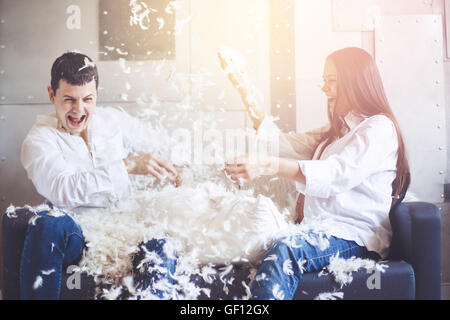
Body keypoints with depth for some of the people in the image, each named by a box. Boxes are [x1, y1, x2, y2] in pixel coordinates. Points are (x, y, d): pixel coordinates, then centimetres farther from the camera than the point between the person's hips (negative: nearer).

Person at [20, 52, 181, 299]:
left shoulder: (113, 120, 13)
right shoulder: (39, 140, 0)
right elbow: (63, 189, -20)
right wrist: (128, 165, -28)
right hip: (76, 231, -1)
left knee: (160, 246, -32)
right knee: (46, 223, -35)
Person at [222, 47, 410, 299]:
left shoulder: (379, 128, -3)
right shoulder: (336, 132, 26)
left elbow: (336, 175, -21)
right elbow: (283, 144, 19)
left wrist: (267, 166, -34)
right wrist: (245, 90, 16)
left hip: (358, 236, -7)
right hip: (320, 229, 8)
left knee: (285, 250, -37)